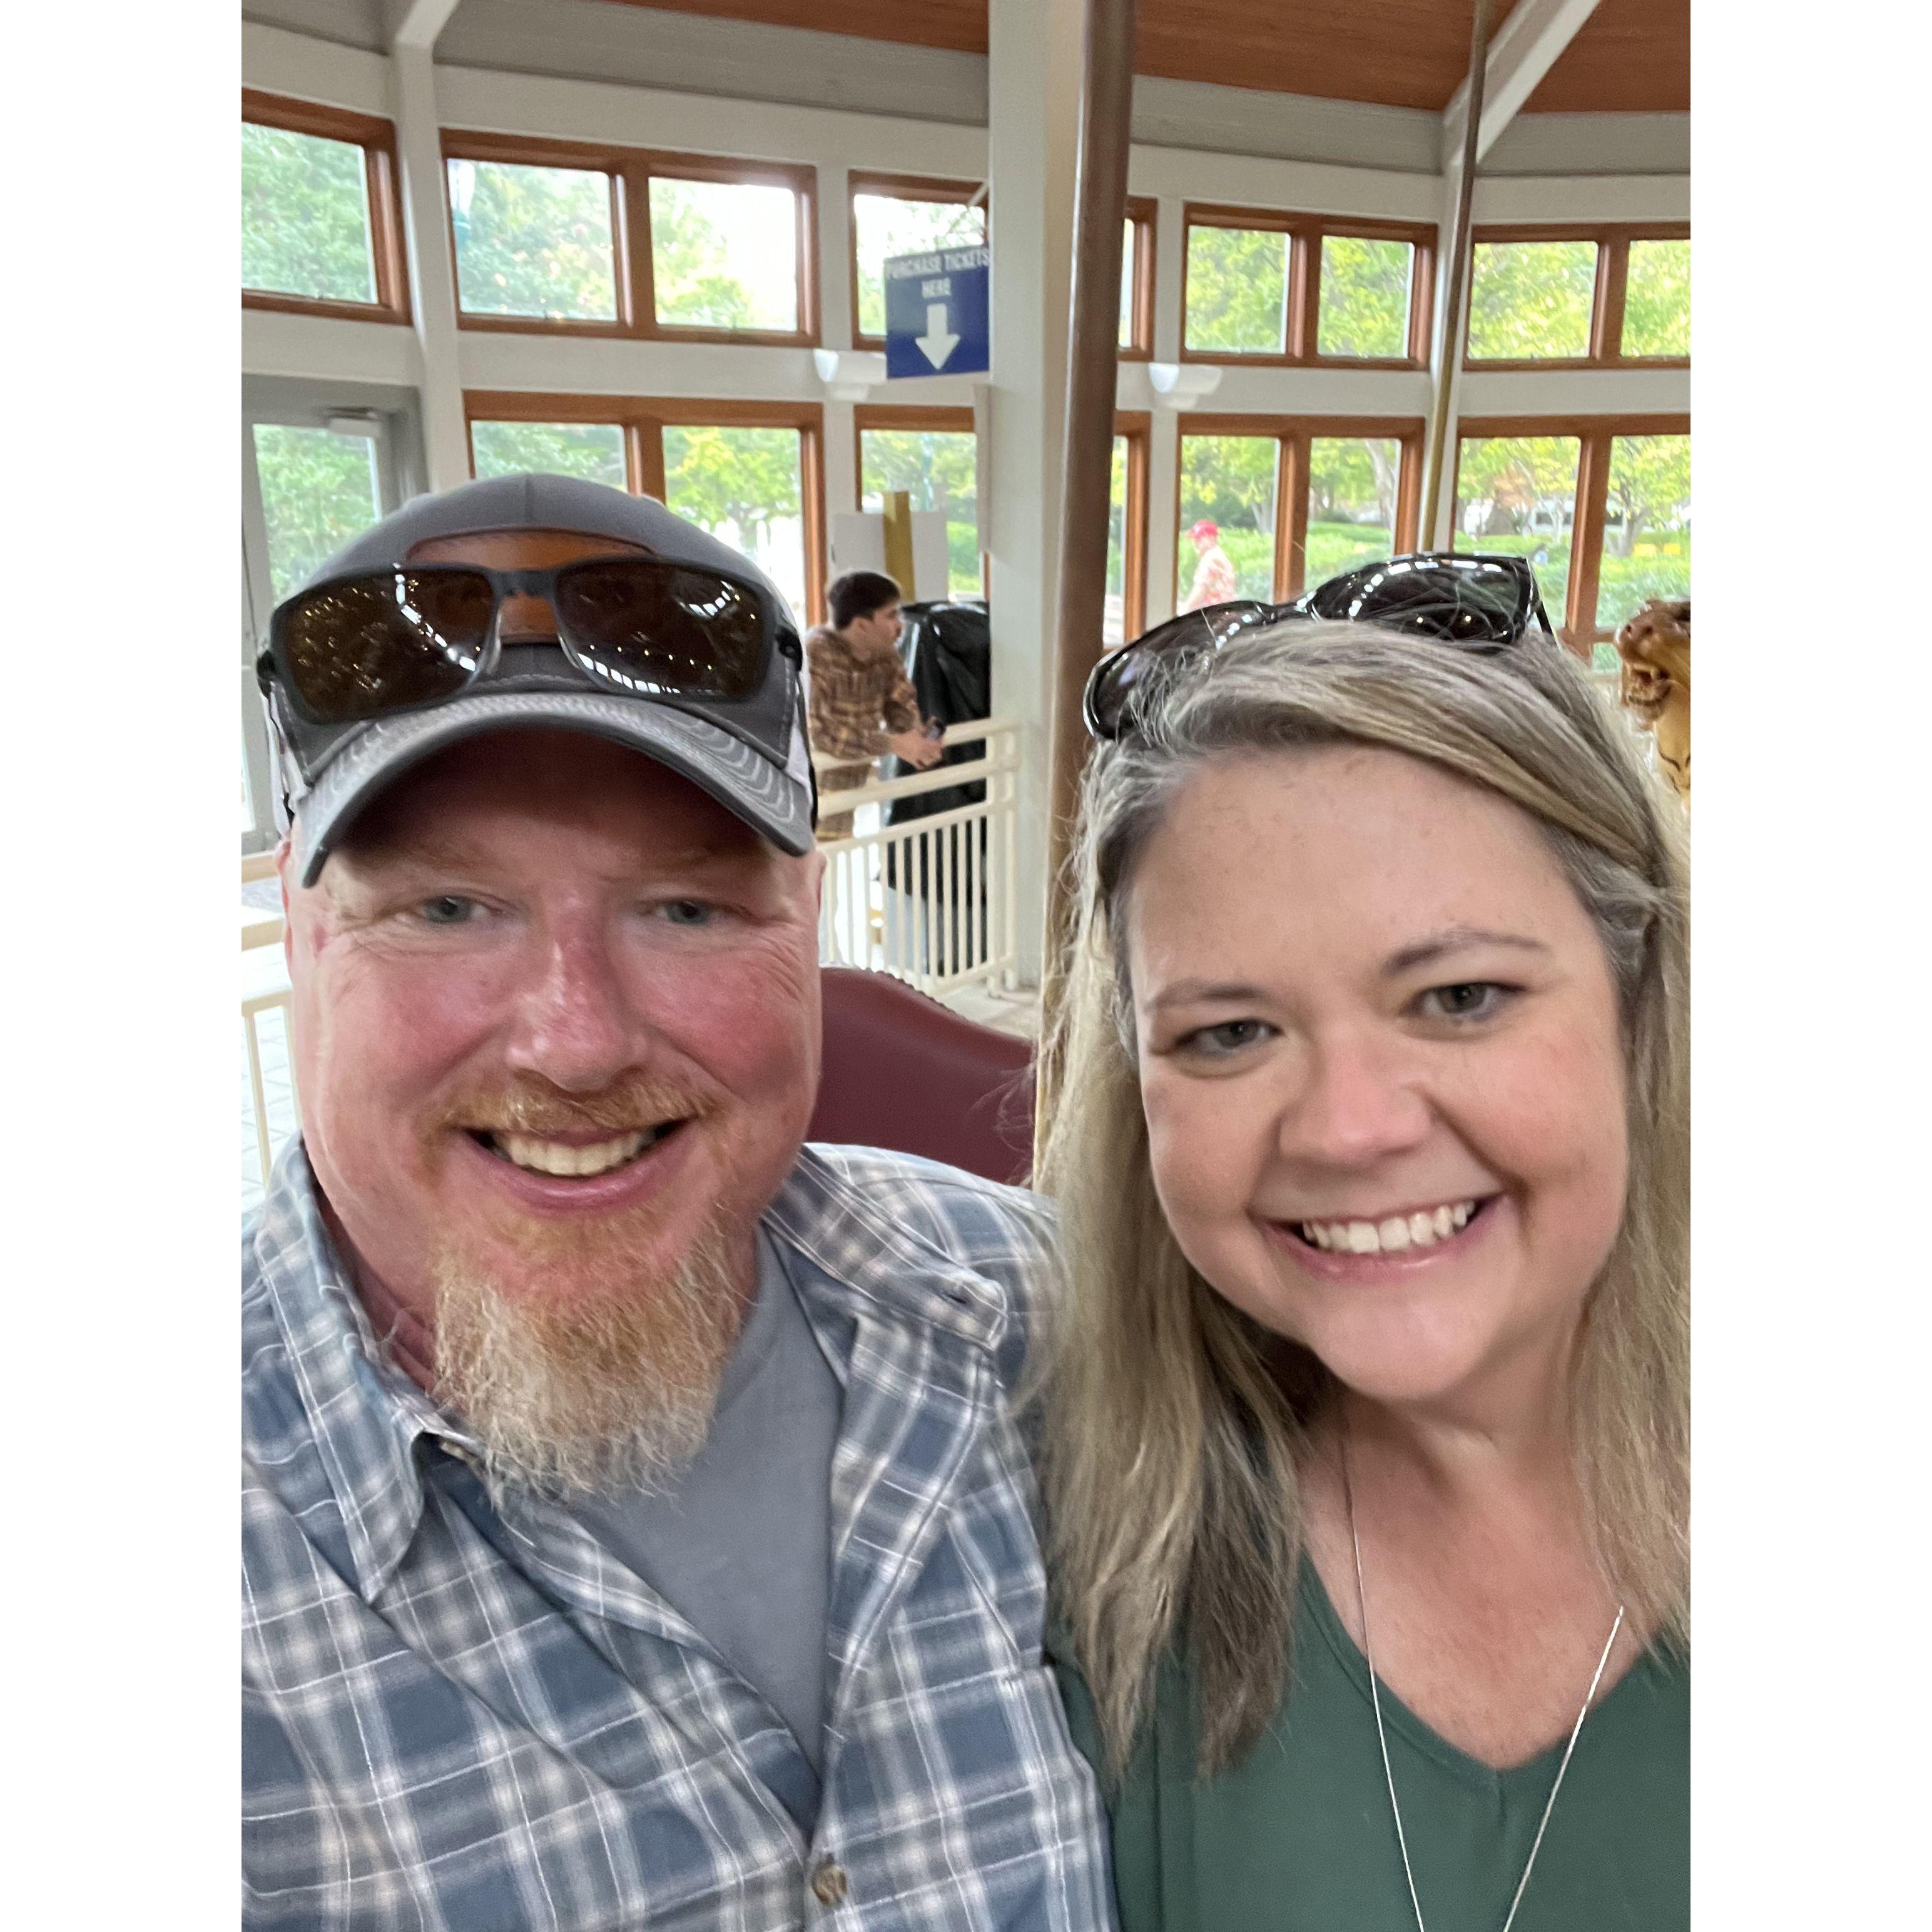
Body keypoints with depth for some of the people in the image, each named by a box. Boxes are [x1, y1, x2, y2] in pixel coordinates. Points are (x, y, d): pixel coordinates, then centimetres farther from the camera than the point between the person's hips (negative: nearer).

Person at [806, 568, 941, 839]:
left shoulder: (884, 650, -2)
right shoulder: (815, 653, -25)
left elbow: (900, 702, 6)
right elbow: (816, 731, -32)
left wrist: (917, 735, -18)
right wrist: (891, 744, -33)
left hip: (849, 785, 7)